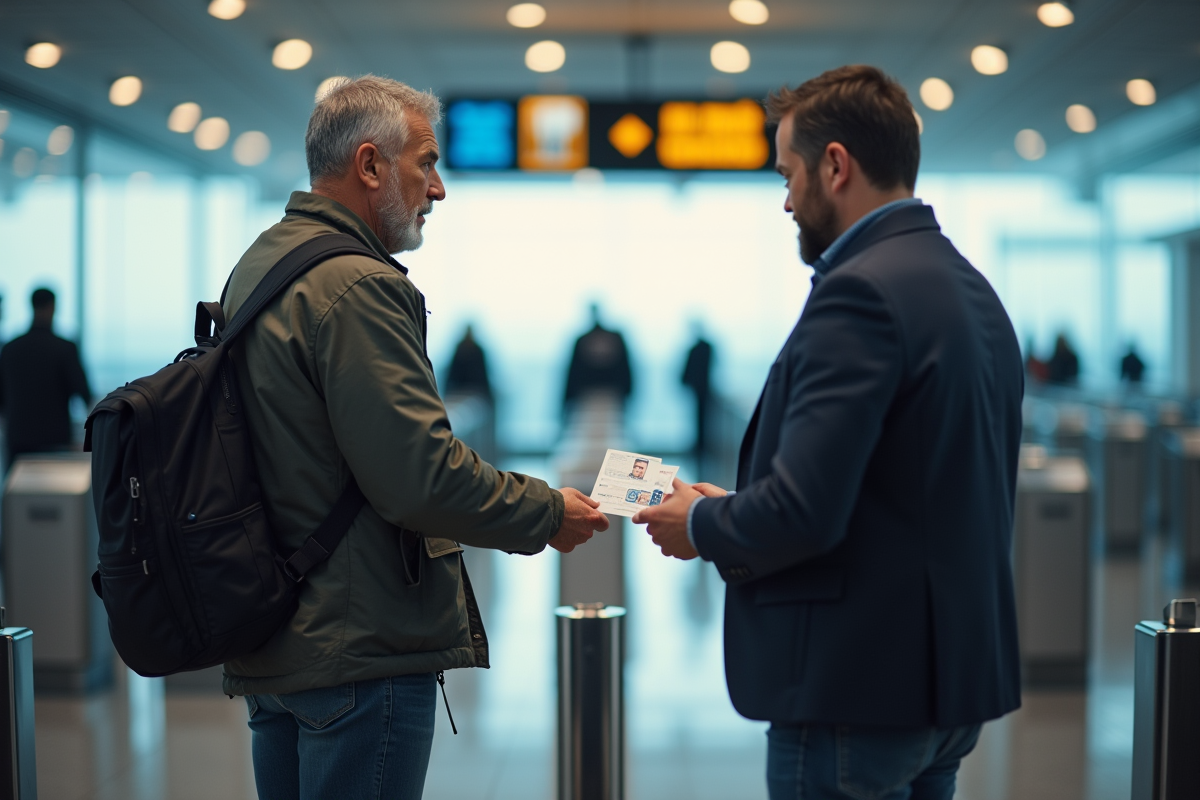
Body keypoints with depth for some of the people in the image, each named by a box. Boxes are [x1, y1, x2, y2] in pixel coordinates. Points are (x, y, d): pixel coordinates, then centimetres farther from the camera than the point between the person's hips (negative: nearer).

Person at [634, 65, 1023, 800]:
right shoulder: (974, 290, 12)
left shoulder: (861, 291, -18)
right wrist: (734, 509, 14)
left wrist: (701, 526, -5)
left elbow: (804, 510, -25)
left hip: (859, 688, -9)